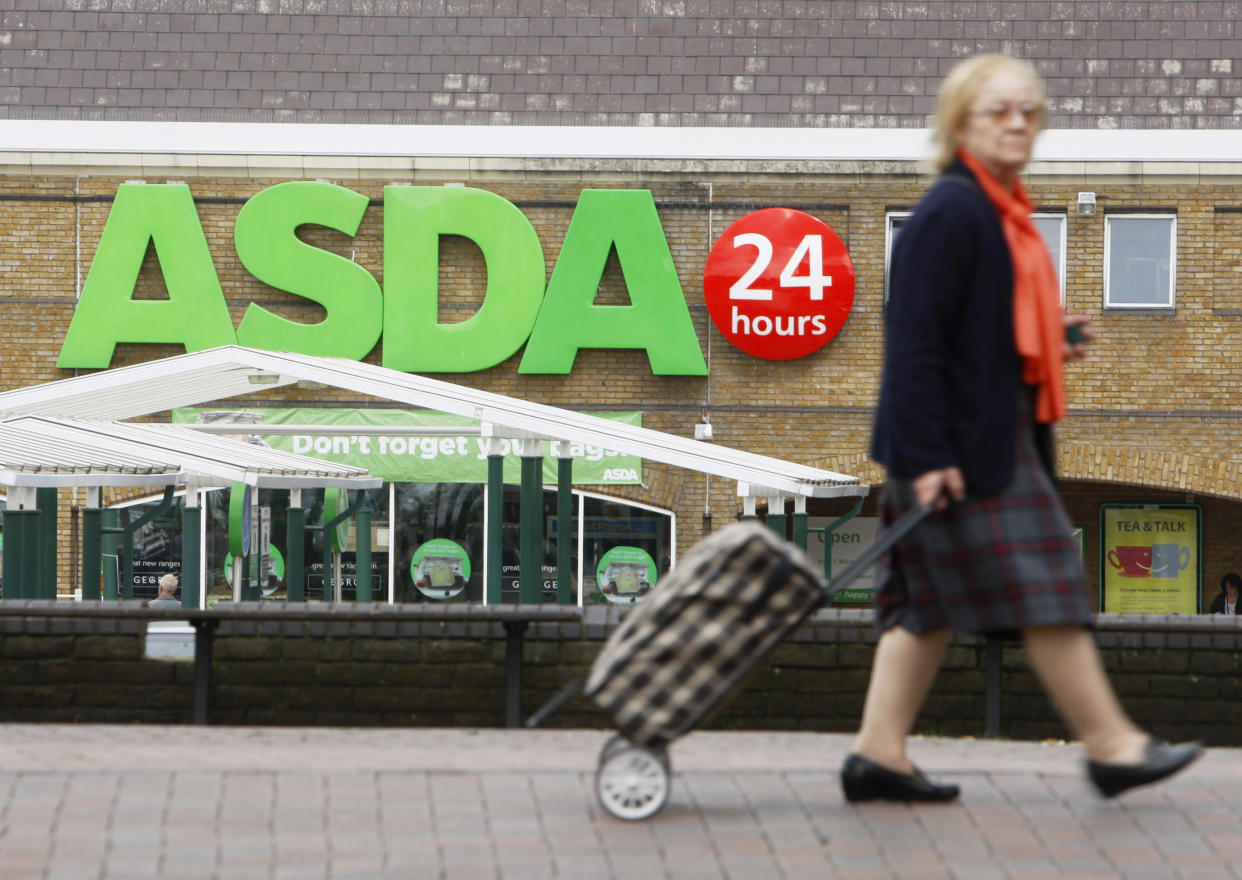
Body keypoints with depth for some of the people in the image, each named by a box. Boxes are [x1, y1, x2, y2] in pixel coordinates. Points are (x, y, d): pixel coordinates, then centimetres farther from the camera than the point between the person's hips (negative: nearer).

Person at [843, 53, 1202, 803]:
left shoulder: (1003, 213, 15)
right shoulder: (949, 213, -15)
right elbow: (915, 340, -19)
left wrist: (1054, 343, 9)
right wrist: (927, 457, -22)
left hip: (999, 432, 10)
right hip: (963, 444, -10)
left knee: (932, 602, 9)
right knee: (1042, 587, -4)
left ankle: (880, 753, 11)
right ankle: (1110, 744, 3)